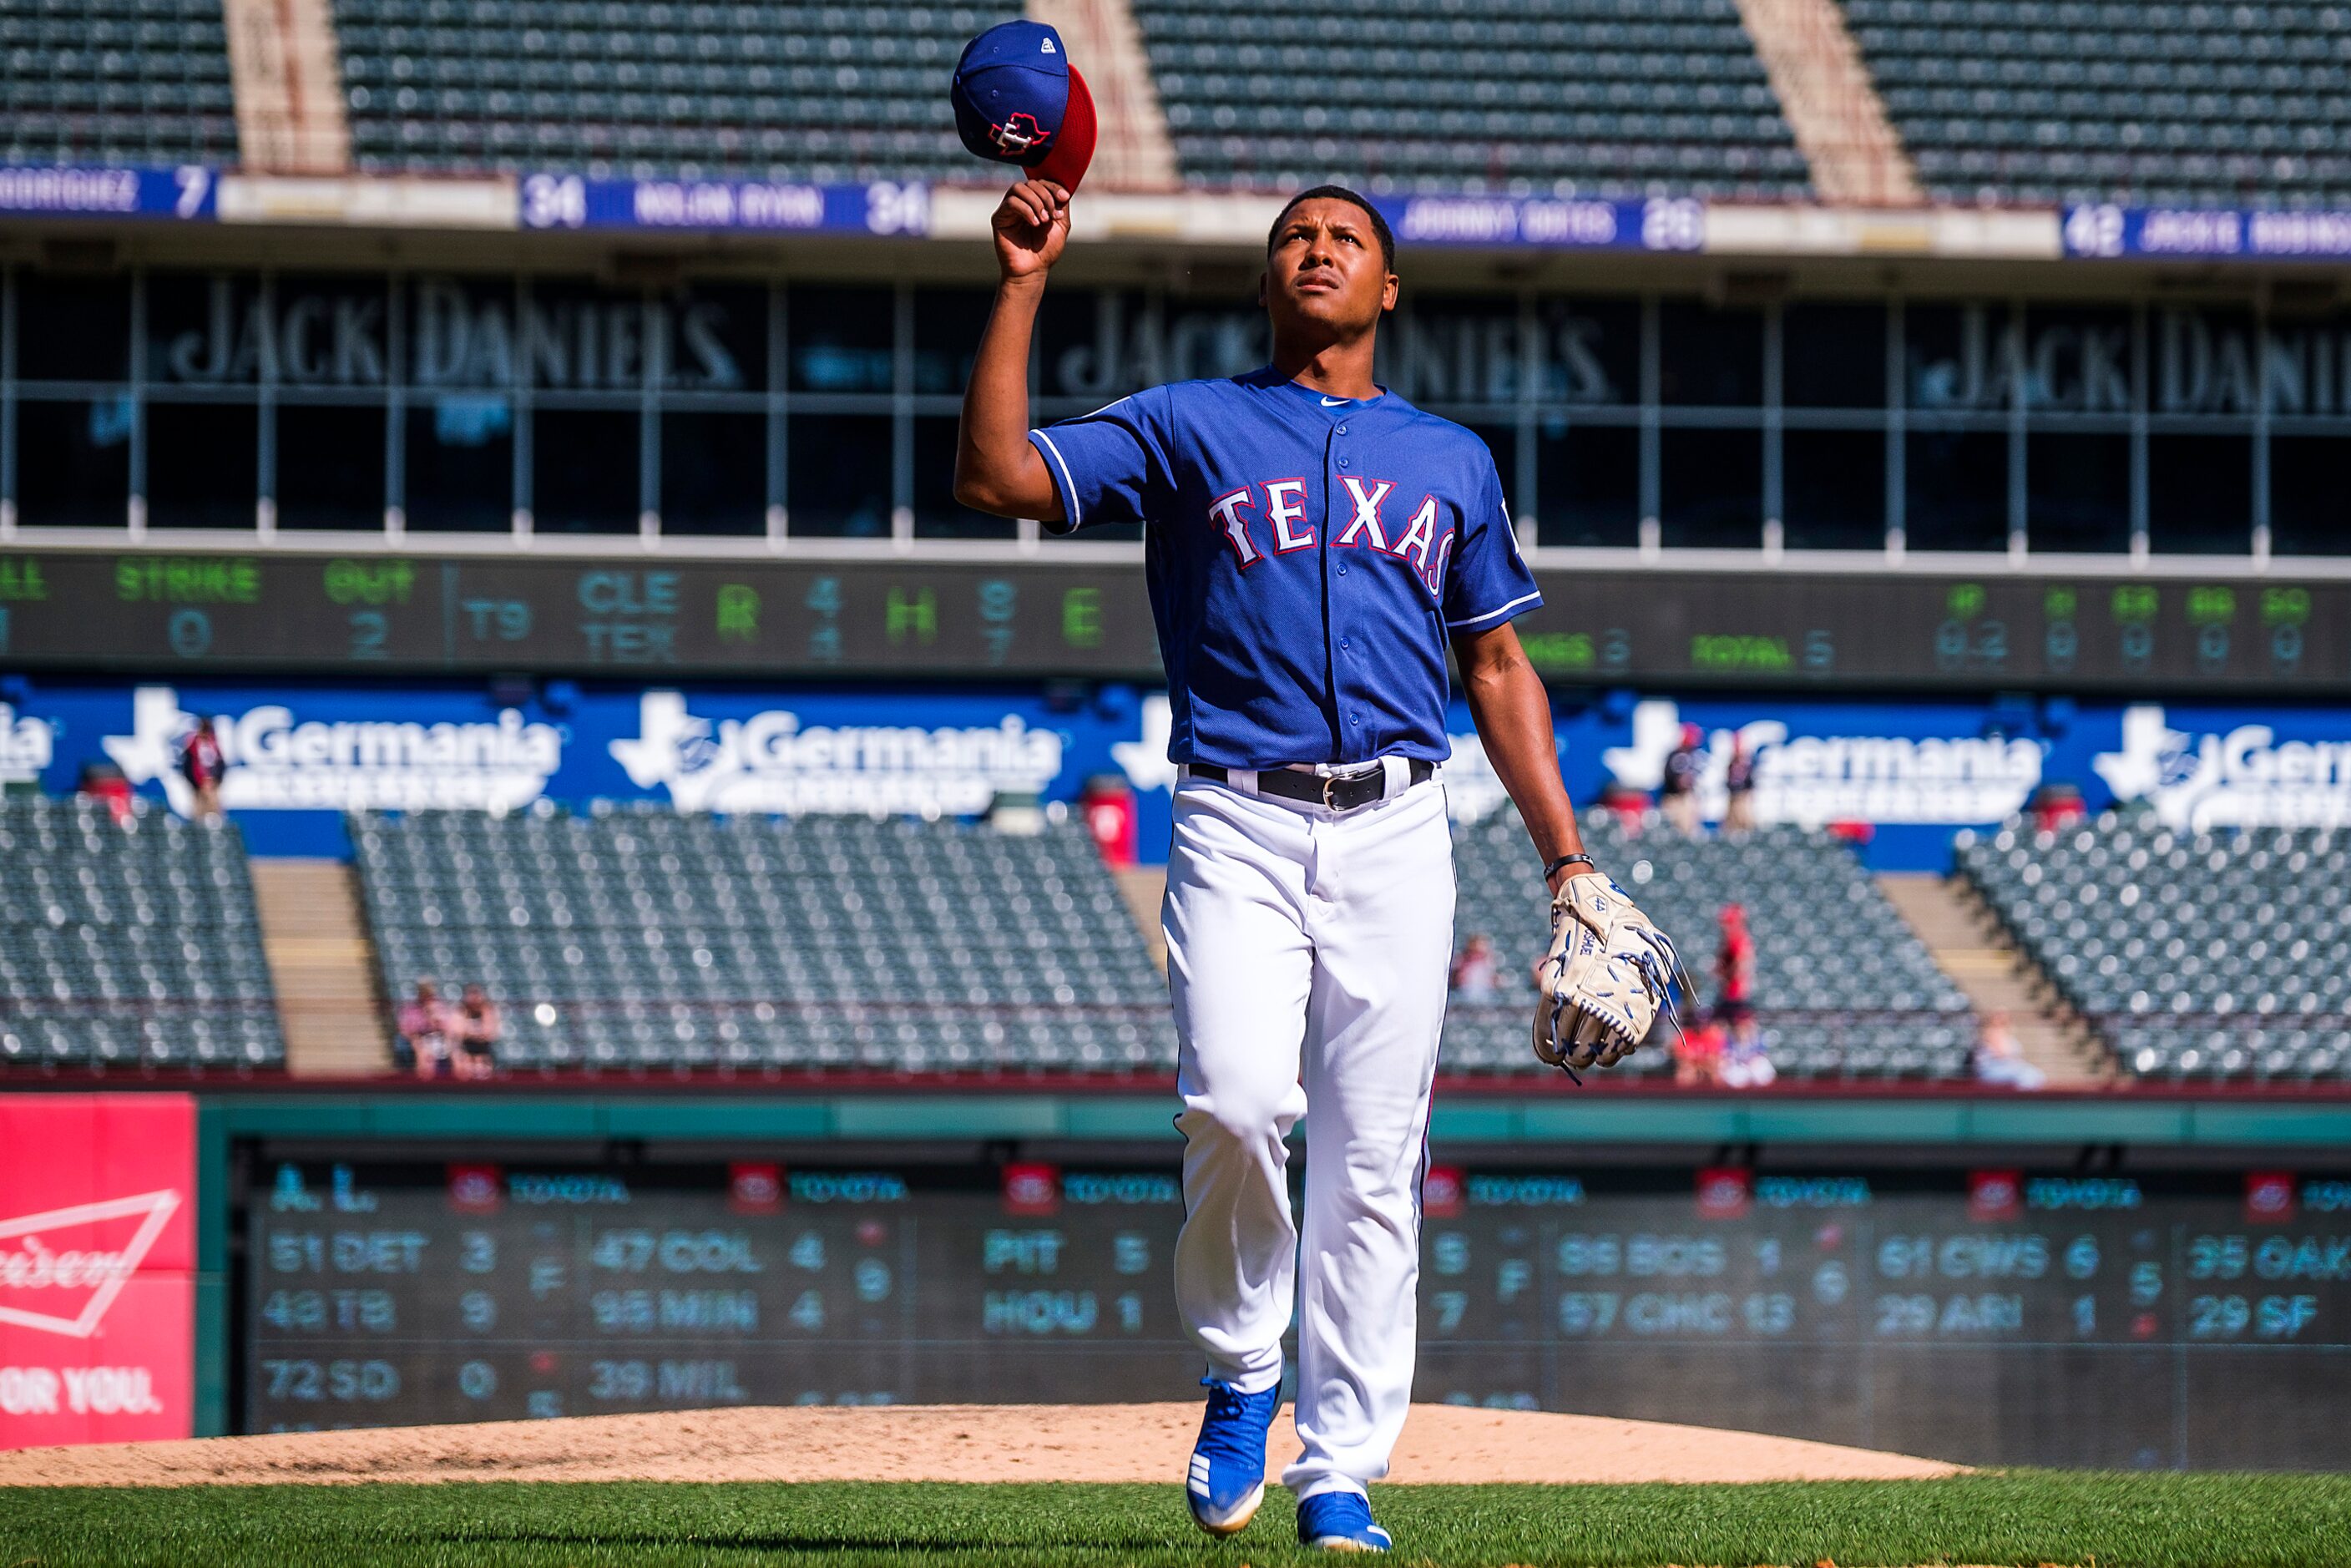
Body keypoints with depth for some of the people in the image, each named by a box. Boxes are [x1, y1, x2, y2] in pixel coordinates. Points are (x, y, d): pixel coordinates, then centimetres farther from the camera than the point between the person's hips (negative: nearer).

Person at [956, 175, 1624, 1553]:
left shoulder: (1451, 459, 19)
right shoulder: (1186, 429, 12)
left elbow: (1499, 671, 20)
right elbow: (996, 476, -1)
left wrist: (1566, 858, 12)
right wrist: (1024, 286, -4)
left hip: (1398, 832, 2)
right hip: (1240, 828, -2)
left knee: (1373, 1157, -2)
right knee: (1240, 1099, -22)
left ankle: (1340, 1475, 4)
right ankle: (1242, 1371, 2)